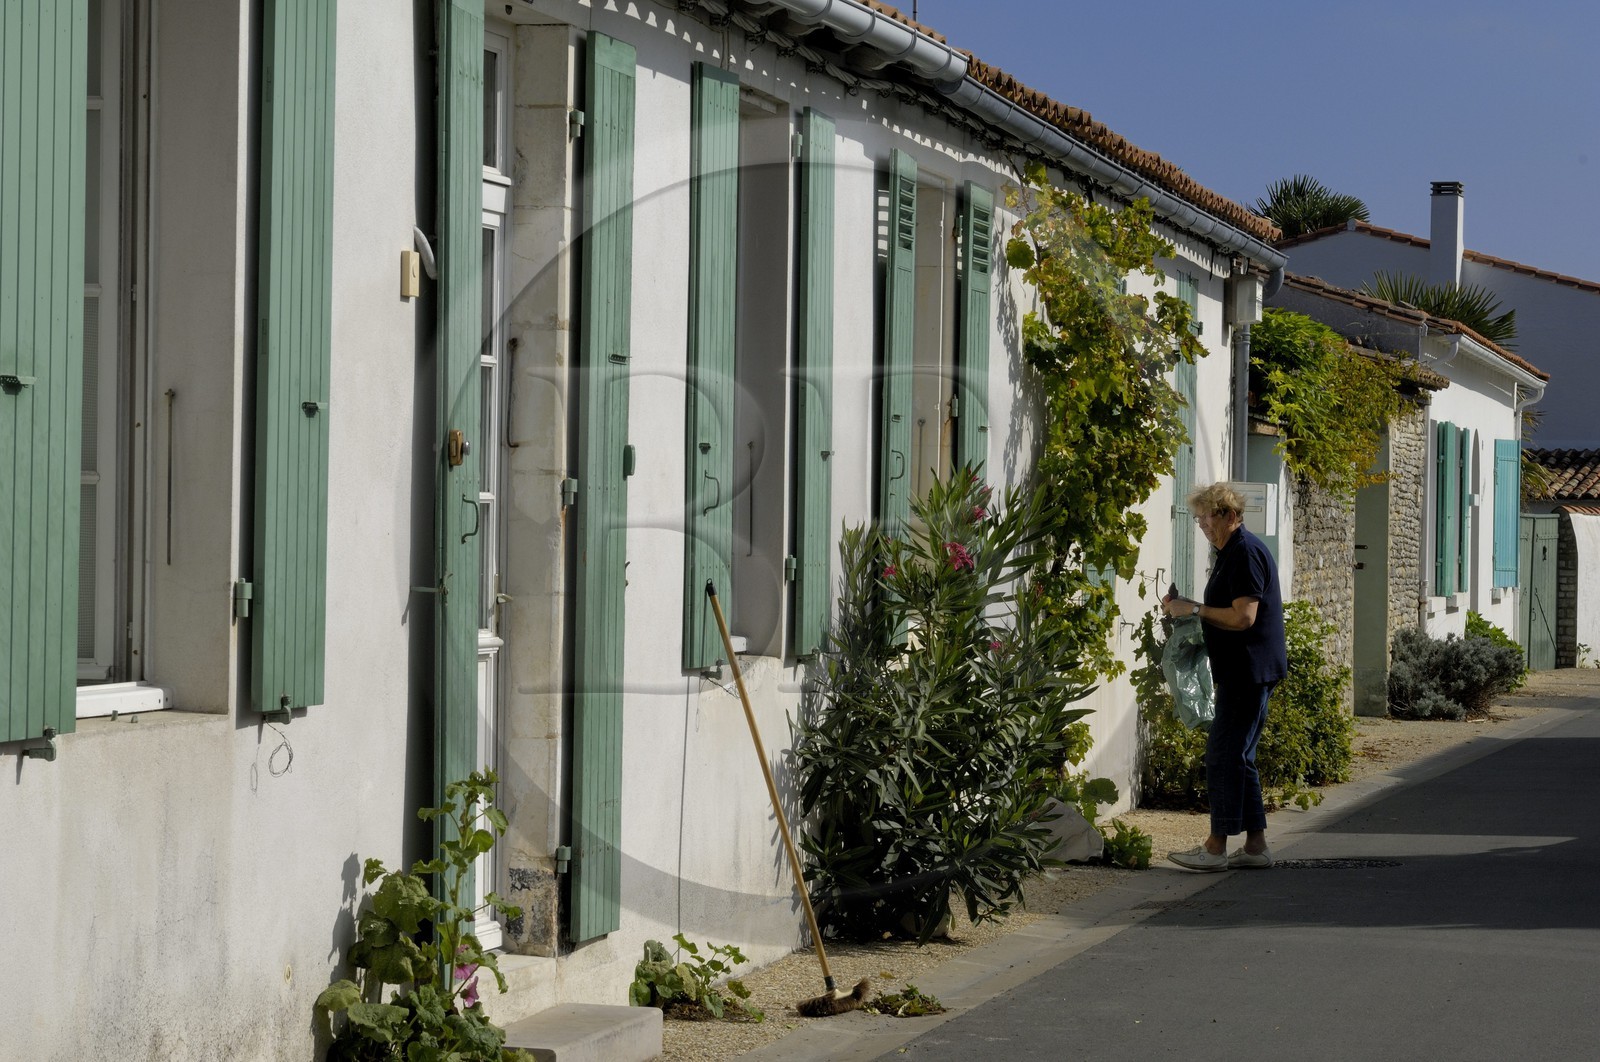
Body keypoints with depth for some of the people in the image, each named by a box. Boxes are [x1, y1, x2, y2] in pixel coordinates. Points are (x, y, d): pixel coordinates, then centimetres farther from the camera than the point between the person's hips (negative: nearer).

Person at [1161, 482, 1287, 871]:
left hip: (1248, 669, -11)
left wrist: (1195, 609, -13)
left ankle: (1216, 847, -8)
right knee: (1239, 757, 11)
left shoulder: (1246, 553, -14)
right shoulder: (1230, 553, 18)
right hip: (1241, 670, 11)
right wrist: (1187, 608, 10)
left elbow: (1243, 617, -21)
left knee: (1224, 755, -9)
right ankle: (1255, 844, 13)